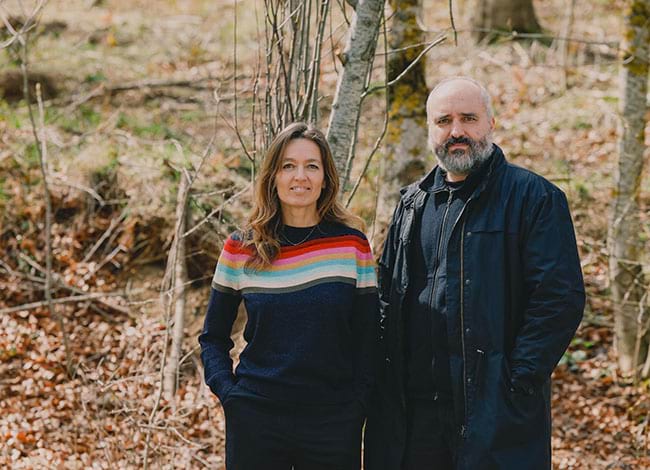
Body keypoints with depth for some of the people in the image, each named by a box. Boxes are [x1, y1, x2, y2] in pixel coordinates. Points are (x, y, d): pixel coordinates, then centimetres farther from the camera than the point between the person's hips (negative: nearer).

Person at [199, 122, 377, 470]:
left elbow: (367, 338, 2)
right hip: (255, 421, 0)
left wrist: (357, 407, -4)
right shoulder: (241, 249, 0)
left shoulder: (352, 244, -1)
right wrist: (227, 392, -5)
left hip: (332, 424, 0)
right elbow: (213, 337, 8)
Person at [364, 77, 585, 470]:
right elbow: (387, 297, 20)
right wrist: (388, 375, 8)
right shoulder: (414, 203, 15)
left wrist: (517, 381, -15)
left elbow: (560, 298, -11)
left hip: (496, 411, -5)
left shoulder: (535, 198, -4)